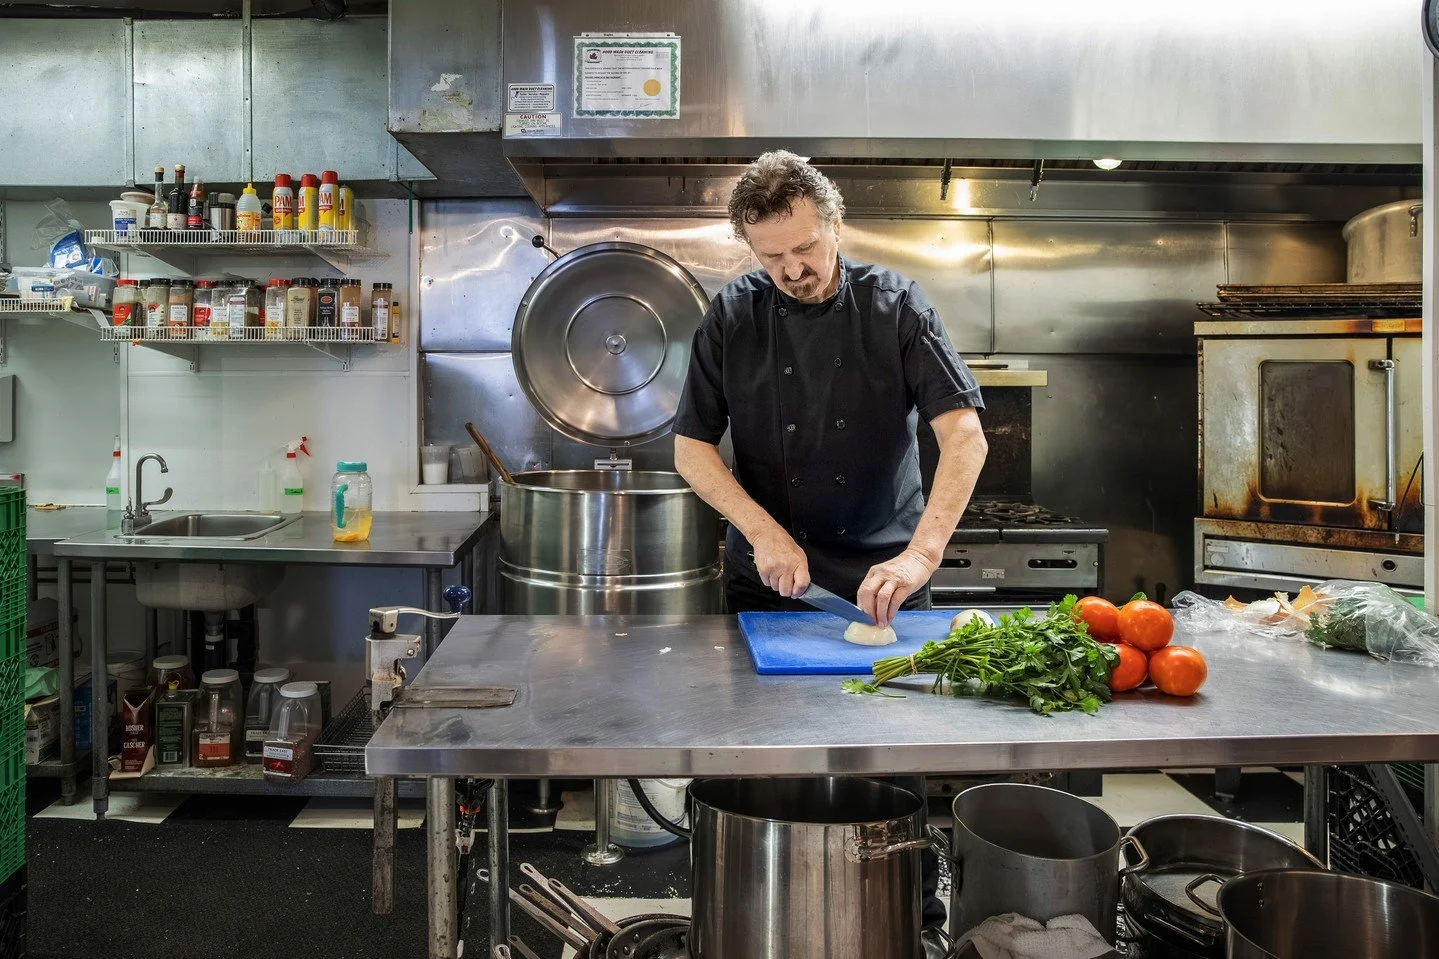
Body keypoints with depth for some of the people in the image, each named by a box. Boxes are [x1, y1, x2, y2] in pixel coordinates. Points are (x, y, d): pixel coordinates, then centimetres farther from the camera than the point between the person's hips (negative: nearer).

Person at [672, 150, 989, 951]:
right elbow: (693, 447, 0)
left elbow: (965, 436, -15)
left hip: (884, 577, -1)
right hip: (766, 580, 1)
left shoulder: (894, 306, -6)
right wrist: (763, 531, -13)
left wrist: (921, 554, -27)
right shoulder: (735, 317, -2)